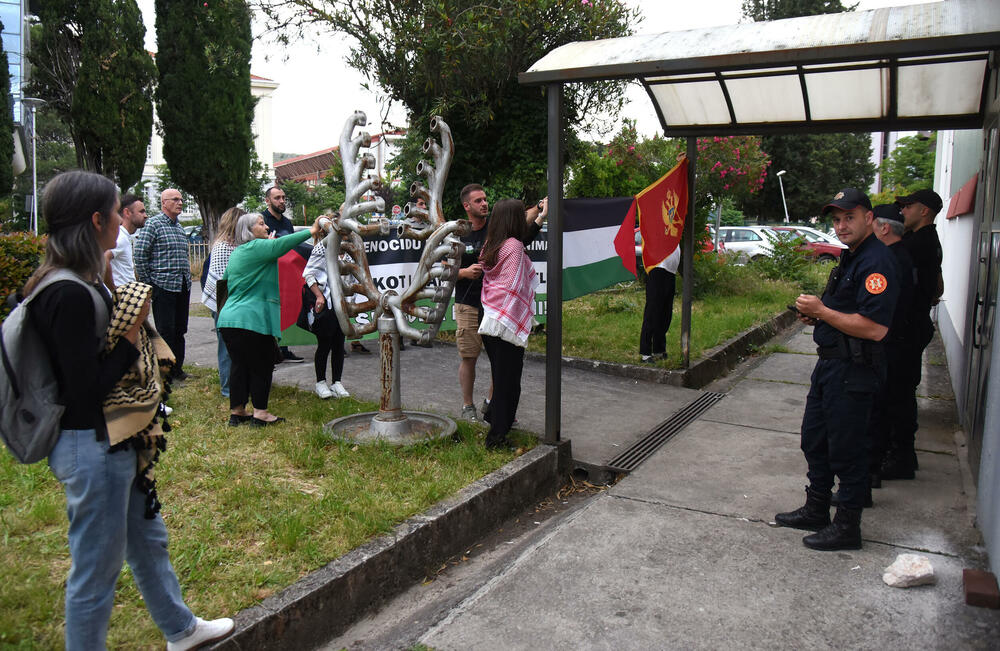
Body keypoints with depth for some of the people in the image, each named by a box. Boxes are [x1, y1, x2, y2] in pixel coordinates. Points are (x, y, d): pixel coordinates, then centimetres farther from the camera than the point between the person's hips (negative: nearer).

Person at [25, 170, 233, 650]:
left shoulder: (76, 283, 7)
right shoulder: (70, 295, -25)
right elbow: (88, 389, -25)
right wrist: (132, 331, -18)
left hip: (111, 440, 11)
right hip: (91, 447, -11)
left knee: (148, 538, 25)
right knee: (96, 569, 7)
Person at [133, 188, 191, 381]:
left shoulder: (180, 227, 16)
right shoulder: (153, 224, -6)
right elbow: (139, 254, -10)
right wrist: (147, 284, -9)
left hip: (183, 286, 7)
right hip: (163, 286, -7)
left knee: (180, 329, 11)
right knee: (165, 330, -3)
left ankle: (177, 368, 21)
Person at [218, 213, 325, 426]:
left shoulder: (236, 253, 21)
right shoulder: (256, 247, -7)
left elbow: (225, 278, 32)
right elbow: (281, 244, -19)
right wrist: (311, 232, -17)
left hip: (229, 319, 9)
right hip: (252, 319, -9)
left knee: (239, 366, 14)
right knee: (261, 366, 1)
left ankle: (237, 412, 19)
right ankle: (260, 413, 6)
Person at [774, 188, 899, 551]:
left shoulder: (876, 262, -19)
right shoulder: (850, 258, 15)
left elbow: (875, 327, -28)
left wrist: (822, 311, -21)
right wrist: (814, 315, 8)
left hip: (853, 371, -11)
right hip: (830, 364, 11)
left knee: (846, 449, 1)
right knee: (814, 439, 19)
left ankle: (847, 527, 15)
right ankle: (816, 511, 34)